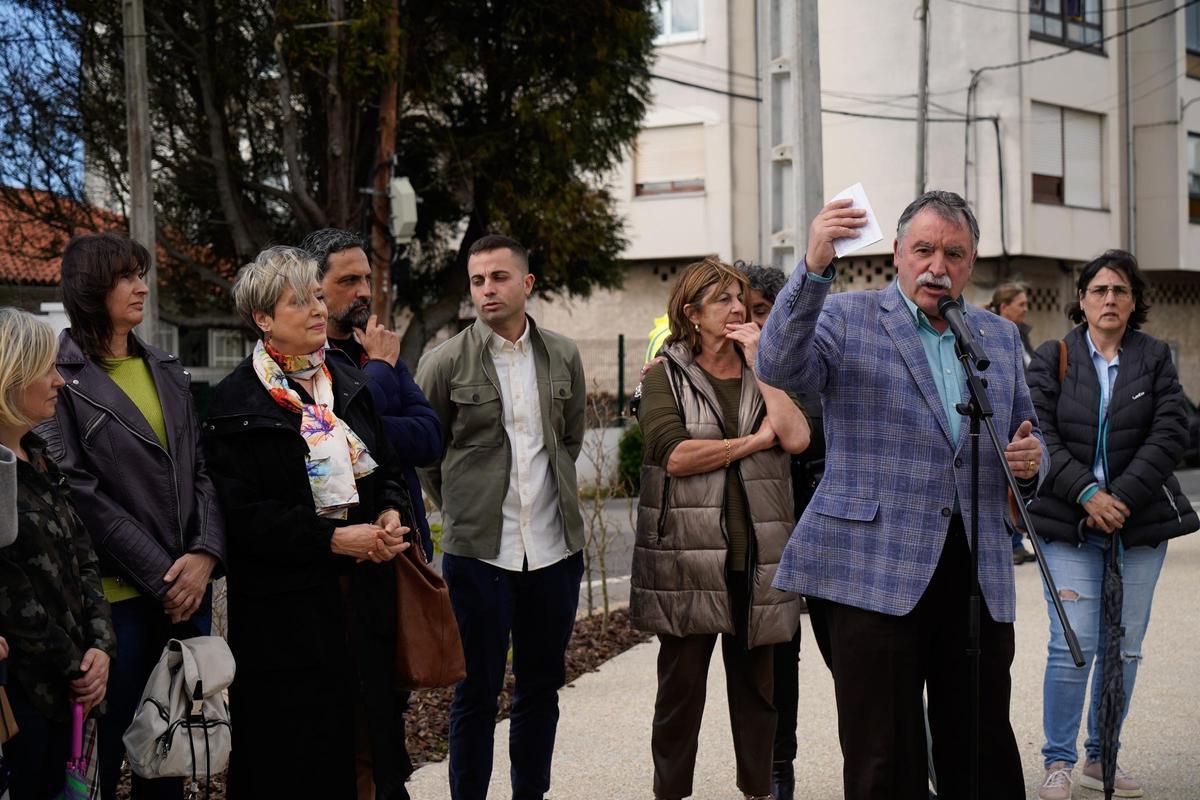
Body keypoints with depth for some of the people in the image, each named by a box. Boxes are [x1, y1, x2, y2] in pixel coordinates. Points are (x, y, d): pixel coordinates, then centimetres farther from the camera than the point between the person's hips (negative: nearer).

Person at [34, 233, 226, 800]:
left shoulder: (167, 371, 15)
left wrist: (206, 552, -7)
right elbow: (79, 493, -12)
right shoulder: (63, 379, -5)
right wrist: (161, 577, -14)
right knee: (102, 754, 2)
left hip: (189, 588, 6)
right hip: (117, 595, -6)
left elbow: (200, 470, 11)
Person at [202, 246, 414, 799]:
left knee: (371, 731, 9)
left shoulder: (350, 384, 12)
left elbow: (387, 469, 19)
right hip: (287, 603, -5)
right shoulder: (236, 402, -6)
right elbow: (243, 514, -12)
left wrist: (391, 515, -3)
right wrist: (332, 539, -18)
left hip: (364, 592, 5)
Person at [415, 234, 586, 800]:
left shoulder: (563, 357, 6)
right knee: (476, 693, 3)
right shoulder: (445, 362, -5)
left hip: (555, 547, 4)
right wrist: (461, 508, 8)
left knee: (541, 686, 13)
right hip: (477, 551, -3)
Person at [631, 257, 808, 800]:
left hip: (757, 559, 3)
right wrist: (755, 440, -8)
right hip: (686, 557, -3)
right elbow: (675, 454, -15)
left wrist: (759, 363, -2)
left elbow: (796, 438, -5)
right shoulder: (665, 377, 2)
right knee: (681, 688, 3)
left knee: (756, 688, 11)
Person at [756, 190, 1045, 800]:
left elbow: (1025, 433, 24)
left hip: (980, 572, 4)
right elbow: (779, 368, -17)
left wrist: (1029, 459, -1)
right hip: (875, 568, -4)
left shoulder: (1000, 336, 16)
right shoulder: (847, 317, 1)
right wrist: (814, 268, -29)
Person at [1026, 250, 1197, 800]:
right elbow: (1041, 434, -4)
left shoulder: (1155, 358, 7)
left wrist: (1122, 497, -12)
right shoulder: (1053, 358, 4)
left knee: (1124, 649, 6)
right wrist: (1087, 494, -15)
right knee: (1073, 646, -9)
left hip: (1139, 526, 2)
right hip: (1068, 524, -2)